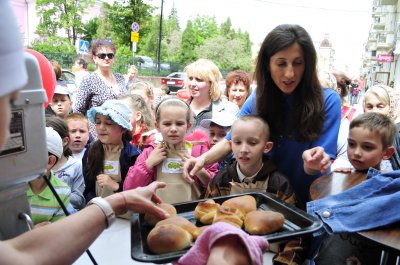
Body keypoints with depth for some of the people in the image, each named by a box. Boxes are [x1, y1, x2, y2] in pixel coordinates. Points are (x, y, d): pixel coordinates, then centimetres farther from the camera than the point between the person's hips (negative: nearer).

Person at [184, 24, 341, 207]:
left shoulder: (328, 101, -15)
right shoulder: (259, 98, -6)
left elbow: (316, 168, -16)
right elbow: (231, 141, 0)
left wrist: (313, 163, -40)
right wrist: (203, 159, -18)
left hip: (308, 203, -2)